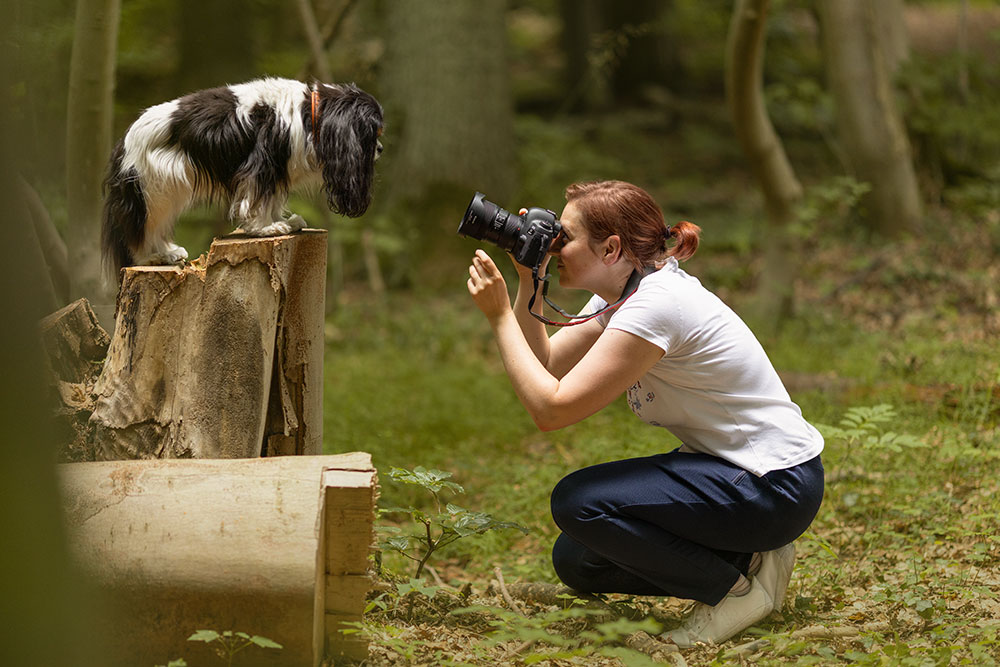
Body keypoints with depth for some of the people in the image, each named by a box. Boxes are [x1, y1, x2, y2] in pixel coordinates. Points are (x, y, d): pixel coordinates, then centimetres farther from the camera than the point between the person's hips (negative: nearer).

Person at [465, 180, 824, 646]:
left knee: (577, 501, -20)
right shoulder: (618, 294, 4)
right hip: (725, 464, 10)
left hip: (777, 485, -10)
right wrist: (527, 283, -4)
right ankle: (745, 557, 11)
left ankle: (737, 589, -7)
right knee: (576, 561, 6)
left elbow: (550, 408, -26)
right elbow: (546, 365, 5)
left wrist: (500, 315, -19)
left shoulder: (655, 306, -25)